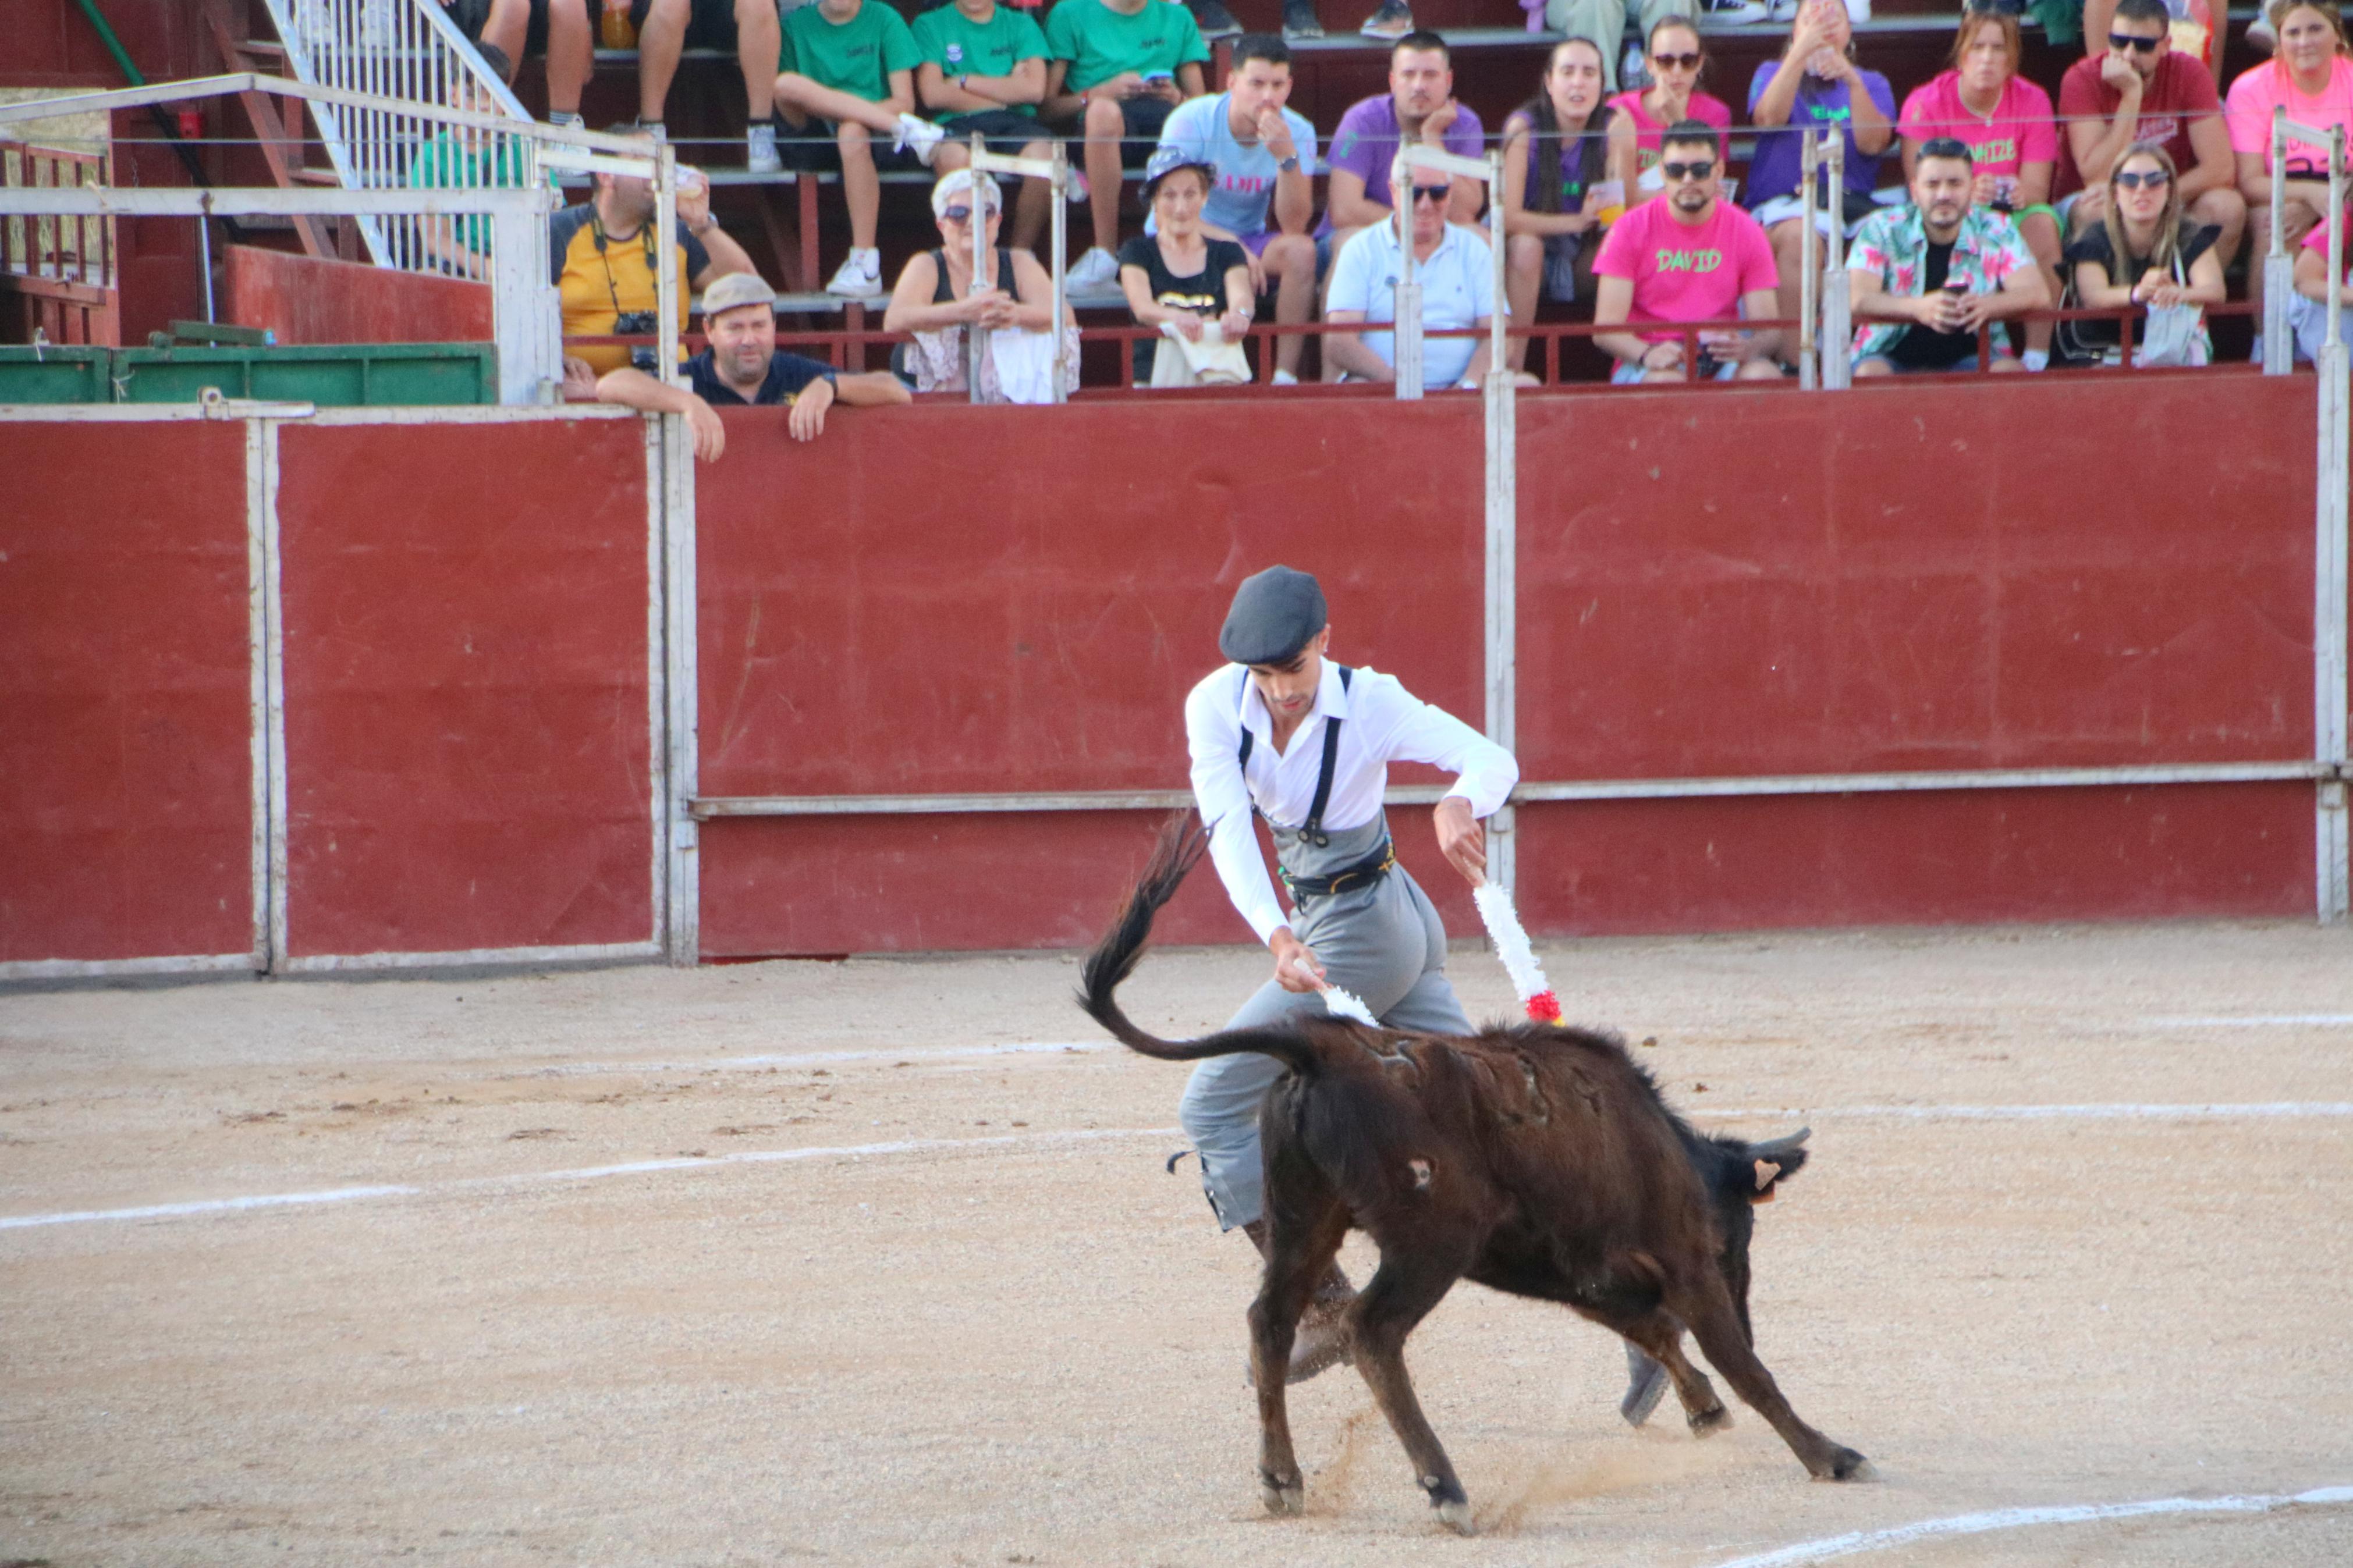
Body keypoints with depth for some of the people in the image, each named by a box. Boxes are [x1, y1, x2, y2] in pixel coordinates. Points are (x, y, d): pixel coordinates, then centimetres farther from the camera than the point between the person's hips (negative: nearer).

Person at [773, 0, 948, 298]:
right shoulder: (795, 24, 10)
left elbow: (904, 102, -1)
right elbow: (793, 118, 4)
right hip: (817, 145, 2)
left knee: (852, 132, -38)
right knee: (786, 84, -26)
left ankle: (865, 264, -37)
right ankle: (906, 128, -25)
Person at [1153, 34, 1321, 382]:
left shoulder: (1297, 132, -8)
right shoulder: (1193, 121, -16)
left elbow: (1294, 227, -17)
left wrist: (1287, 157, -31)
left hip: (1248, 239, 3)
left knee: (1301, 251, -27)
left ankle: (1286, 376, -23)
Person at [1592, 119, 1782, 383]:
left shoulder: (1747, 232, 5)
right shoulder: (1630, 230, 0)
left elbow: (1768, 331, 2)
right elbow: (1605, 329, -6)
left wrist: (1747, 348, -24)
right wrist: (1647, 354, -29)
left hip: (1720, 358, 1)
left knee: (1764, 376, -32)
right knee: (1666, 381, -38)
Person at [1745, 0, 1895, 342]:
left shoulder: (1872, 83, 21)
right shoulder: (1774, 73, 19)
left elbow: (1872, 143, 1)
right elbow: (1770, 117, -6)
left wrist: (1853, 82, -12)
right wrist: (1802, 51, -13)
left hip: (1853, 201, 2)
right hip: (1785, 199, -2)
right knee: (1800, 238, -38)